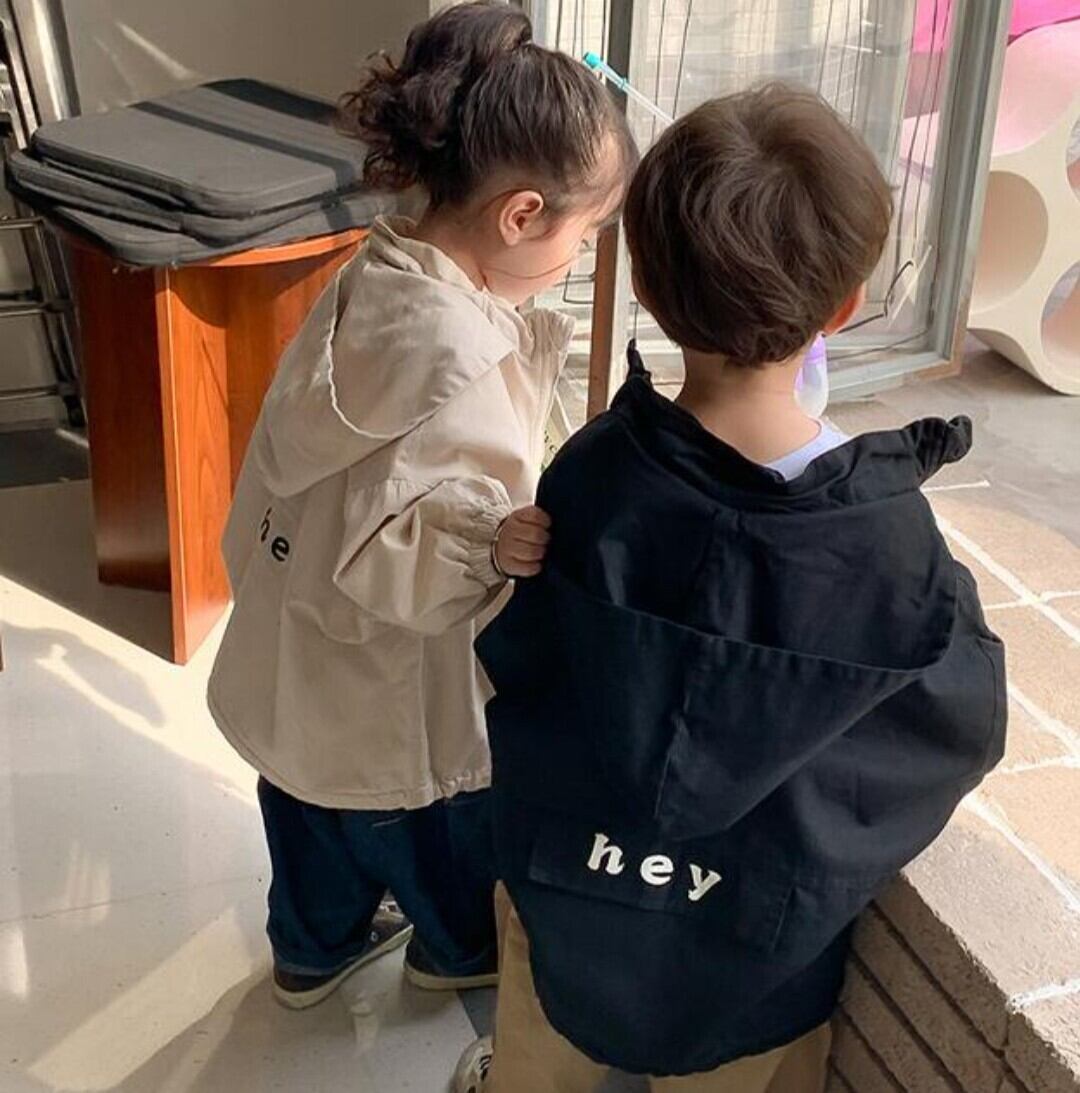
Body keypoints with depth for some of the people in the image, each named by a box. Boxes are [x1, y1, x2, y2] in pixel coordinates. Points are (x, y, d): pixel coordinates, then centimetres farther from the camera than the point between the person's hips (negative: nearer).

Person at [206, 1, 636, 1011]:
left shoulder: (373, 274, -8)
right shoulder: (465, 359, -35)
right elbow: (382, 549, -36)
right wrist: (491, 549, -52)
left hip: (293, 663, 8)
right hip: (390, 697, -7)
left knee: (317, 818, 32)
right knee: (450, 837, 25)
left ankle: (314, 947, 59)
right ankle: (460, 950, 55)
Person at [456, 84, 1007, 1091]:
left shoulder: (589, 479, -25)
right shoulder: (893, 541, -27)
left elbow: (513, 664, -9)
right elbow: (963, 735, -10)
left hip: (568, 902, 1)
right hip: (754, 955, 0)